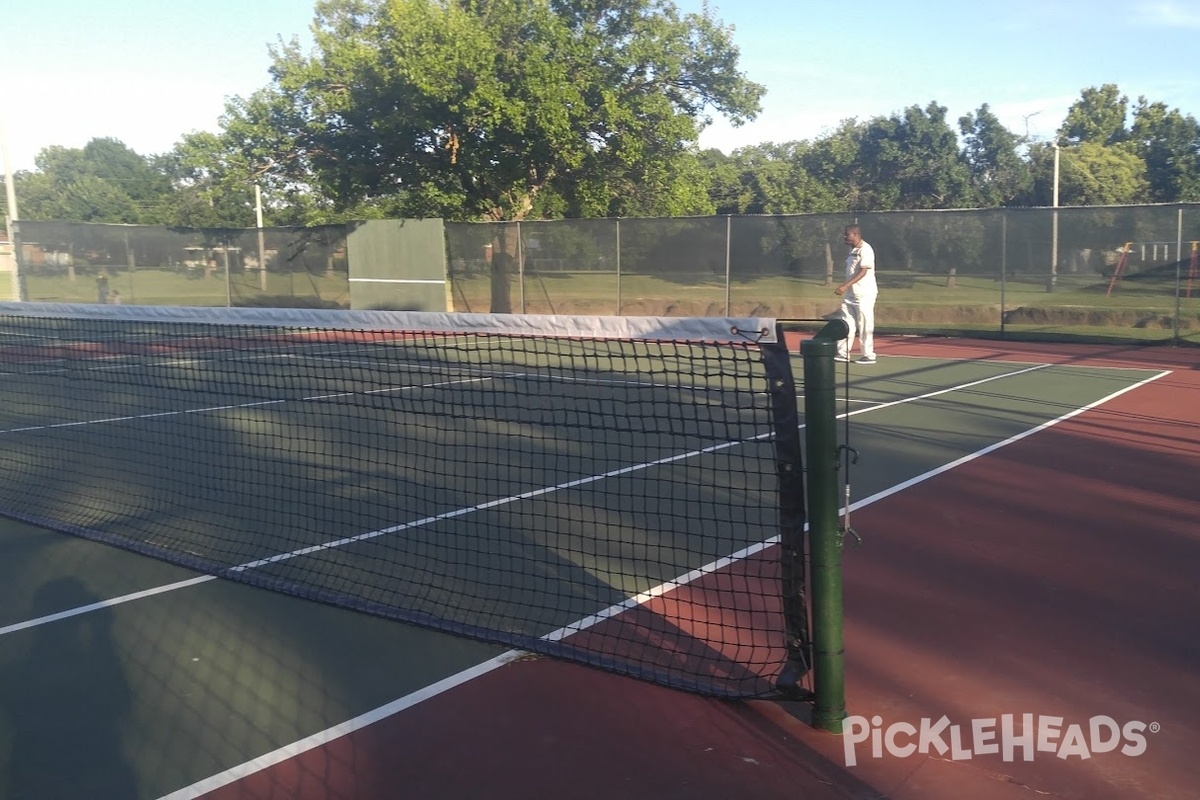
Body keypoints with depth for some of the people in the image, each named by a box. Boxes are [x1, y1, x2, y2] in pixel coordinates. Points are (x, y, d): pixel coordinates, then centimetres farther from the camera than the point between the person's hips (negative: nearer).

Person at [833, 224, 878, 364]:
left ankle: (869, 355, 5)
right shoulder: (853, 250, 13)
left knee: (865, 325, -3)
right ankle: (843, 353, 10)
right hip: (850, 294, 9)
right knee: (846, 324, 7)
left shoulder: (866, 250, -13)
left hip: (864, 294, -9)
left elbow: (863, 272, -21)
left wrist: (845, 286, -27)